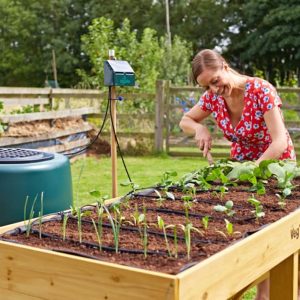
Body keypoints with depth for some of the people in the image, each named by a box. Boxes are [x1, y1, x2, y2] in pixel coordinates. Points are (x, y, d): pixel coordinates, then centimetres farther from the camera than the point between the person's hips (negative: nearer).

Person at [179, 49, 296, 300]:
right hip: (242, 162, 5)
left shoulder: (261, 90, -28)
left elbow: (280, 142, -32)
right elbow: (185, 121, 3)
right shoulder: (213, 97, -12)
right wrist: (200, 128, -19)